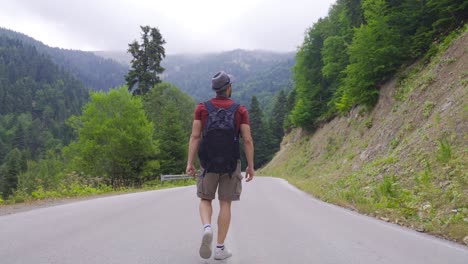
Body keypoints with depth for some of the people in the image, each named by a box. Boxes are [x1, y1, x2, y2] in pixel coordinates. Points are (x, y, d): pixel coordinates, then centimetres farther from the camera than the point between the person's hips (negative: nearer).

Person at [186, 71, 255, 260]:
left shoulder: (202, 108, 0)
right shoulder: (240, 110, -3)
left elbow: (195, 136, -6)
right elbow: (248, 140, -6)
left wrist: (190, 163, -6)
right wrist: (251, 166, 2)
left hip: (209, 162, 1)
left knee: (205, 200, 13)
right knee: (225, 204, 6)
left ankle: (207, 229, -17)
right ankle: (220, 248, 6)